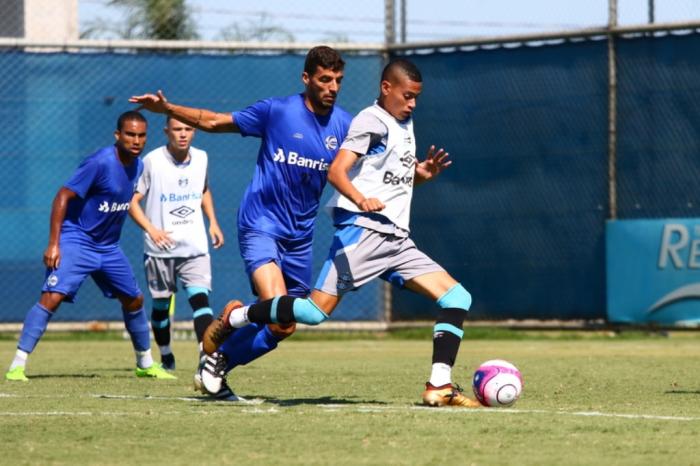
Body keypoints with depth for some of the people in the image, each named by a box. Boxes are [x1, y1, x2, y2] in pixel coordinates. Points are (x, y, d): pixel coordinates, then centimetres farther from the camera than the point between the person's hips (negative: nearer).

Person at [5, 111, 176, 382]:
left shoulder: (137, 166, 3)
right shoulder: (100, 163, -20)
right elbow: (63, 197, -20)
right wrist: (53, 244, -23)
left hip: (109, 247, 8)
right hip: (76, 241, -8)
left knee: (134, 300, 15)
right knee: (52, 297, -22)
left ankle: (145, 364, 34)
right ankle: (17, 365, -22)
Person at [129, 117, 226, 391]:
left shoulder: (201, 159, 5)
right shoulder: (152, 161, -8)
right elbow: (132, 200, -6)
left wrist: (213, 222, 13)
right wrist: (151, 229, -18)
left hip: (195, 247, 2)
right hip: (160, 247, -2)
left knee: (200, 299, -15)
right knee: (161, 304, 10)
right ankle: (165, 356, 33)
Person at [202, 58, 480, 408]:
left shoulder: (405, 124, 22)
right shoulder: (372, 120, -4)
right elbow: (336, 171, -17)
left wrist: (423, 173, 13)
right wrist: (361, 200, -36)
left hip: (396, 240, 8)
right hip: (362, 230, -8)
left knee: (457, 298, -3)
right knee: (317, 310, -17)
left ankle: (440, 387, -6)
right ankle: (234, 318, 3)